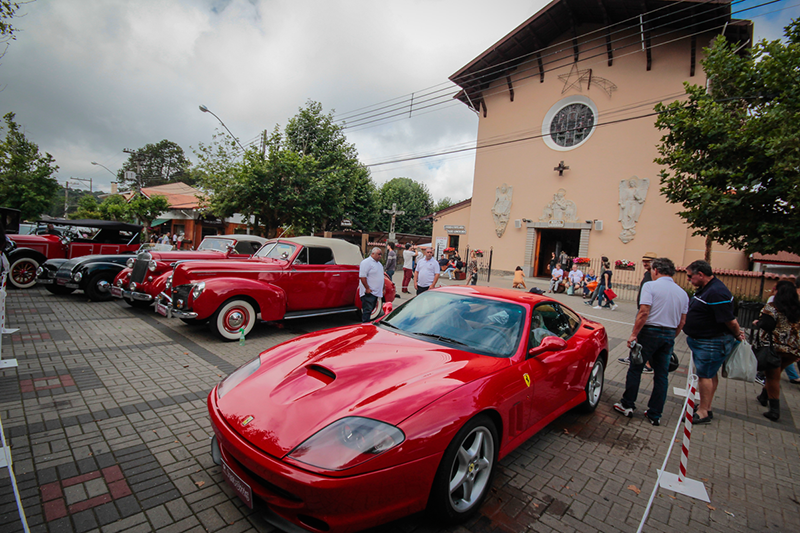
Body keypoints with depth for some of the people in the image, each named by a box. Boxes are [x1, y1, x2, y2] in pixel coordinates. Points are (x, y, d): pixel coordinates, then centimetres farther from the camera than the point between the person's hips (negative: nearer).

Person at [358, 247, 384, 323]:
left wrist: (382, 289, 21)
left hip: (376, 292, 9)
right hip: (369, 292, -9)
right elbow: (362, 277, -19)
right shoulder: (366, 262, -12)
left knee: (370, 310, 14)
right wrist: (367, 288, -21)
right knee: (367, 310, -7)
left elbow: (381, 277, 25)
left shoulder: (379, 263, 17)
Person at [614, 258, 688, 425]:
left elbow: (644, 313, -18)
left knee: (635, 369, 6)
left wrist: (634, 334, -14)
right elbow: (682, 322, 10)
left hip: (650, 332, -6)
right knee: (662, 375, 11)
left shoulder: (650, 286, -9)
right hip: (669, 336, 6)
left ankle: (627, 405, 15)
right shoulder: (682, 292, 10)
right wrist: (671, 338, 20)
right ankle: (655, 415, 18)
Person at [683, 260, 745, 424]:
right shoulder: (704, 289, 8)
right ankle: (706, 408, 27)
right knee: (710, 374, 16)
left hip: (712, 343, -10)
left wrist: (738, 335, -7)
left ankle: (703, 413, 6)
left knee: (705, 375, -3)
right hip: (700, 340, 10)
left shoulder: (716, 293, -26)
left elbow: (730, 320, -23)